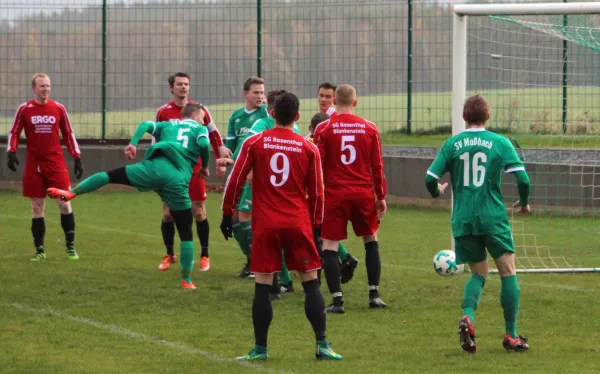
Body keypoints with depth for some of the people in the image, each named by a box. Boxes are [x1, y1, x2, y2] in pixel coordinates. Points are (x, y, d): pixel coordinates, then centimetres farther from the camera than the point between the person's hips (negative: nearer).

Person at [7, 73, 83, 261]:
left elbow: (69, 135, 10)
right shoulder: (24, 109, 0)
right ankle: (39, 250, 13)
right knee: (37, 208, 4)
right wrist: (11, 152, -13)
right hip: (34, 165, 0)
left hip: (56, 163, 0)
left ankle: (70, 247, 5)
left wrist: (77, 158, 5)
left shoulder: (59, 109, 4)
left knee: (64, 203, -5)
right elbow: (14, 133, 4)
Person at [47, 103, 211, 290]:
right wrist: (204, 166, 17)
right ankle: (186, 280, 8)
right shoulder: (200, 129, 22)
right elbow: (204, 144, 1)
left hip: (155, 168, 2)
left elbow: (145, 125, 13)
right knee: (186, 232, 8)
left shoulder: (167, 125, 30)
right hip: (178, 181, -2)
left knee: (109, 176, 16)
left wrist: (133, 143, 3)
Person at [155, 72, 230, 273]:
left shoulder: (200, 110, 0)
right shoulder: (163, 112, 2)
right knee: (168, 213, 1)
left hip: (194, 169, -1)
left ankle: (204, 256, 11)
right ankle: (169, 255, 15)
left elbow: (214, 135, 9)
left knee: (199, 213, 0)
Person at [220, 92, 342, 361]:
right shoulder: (308, 148, 2)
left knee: (262, 286, 4)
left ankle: (260, 349, 6)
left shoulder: (254, 143, 0)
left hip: (265, 224, 0)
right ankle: (322, 345, 1)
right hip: (299, 223, 0)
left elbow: (236, 180, 0)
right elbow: (316, 192, 5)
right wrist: (315, 224, 16)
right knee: (311, 283, 5)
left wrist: (227, 213, 9)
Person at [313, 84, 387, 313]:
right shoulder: (369, 128, 2)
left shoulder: (324, 129, -5)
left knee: (330, 246, 2)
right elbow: (377, 165, 5)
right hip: (364, 194, 3)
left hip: (334, 195, -2)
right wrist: (381, 196, 13)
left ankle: (337, 300, -5)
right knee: (371, 240, 19)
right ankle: (374, 294, 16)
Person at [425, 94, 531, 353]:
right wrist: (524, 203, 12)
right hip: (493, 218, -3)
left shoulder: (452, 144, 2)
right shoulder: (500, 143, -2)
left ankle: (467, 316, -13)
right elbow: (522, 178, -8)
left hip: (463, 220, 3)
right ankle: (511, 336, 6)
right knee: (508, 271, 8)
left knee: (478, 273, 15)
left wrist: (437, 192, 23)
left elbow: (430, 178, -1)